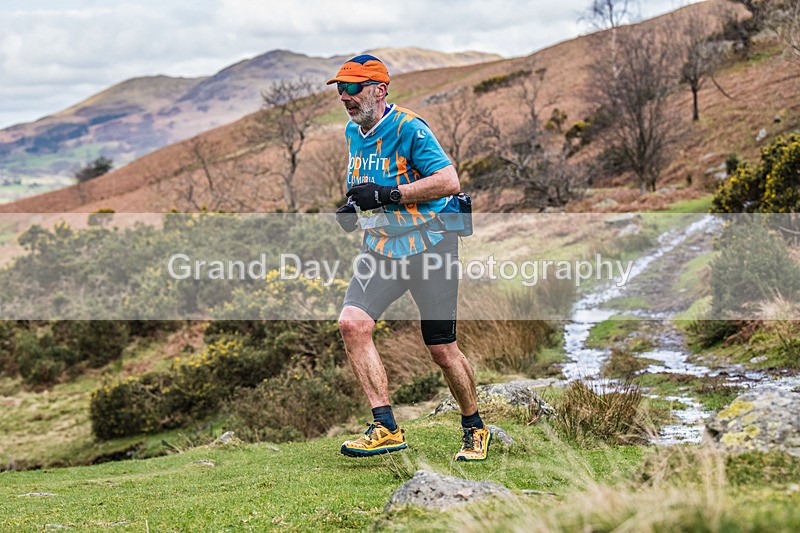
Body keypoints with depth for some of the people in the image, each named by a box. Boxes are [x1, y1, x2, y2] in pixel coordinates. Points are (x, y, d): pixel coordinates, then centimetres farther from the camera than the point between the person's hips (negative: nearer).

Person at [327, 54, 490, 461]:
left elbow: (449, 182, -22)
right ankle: (386, 428, -13)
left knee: (442, 350, 0)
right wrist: (354, 208, 5)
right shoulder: (353, 133, 9)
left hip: (429, 245, -6)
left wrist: (387, 194, -26)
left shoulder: (409, 128, -15)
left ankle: (475, 430, 23)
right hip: (380, 248, 6)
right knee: (352, 323, -17)